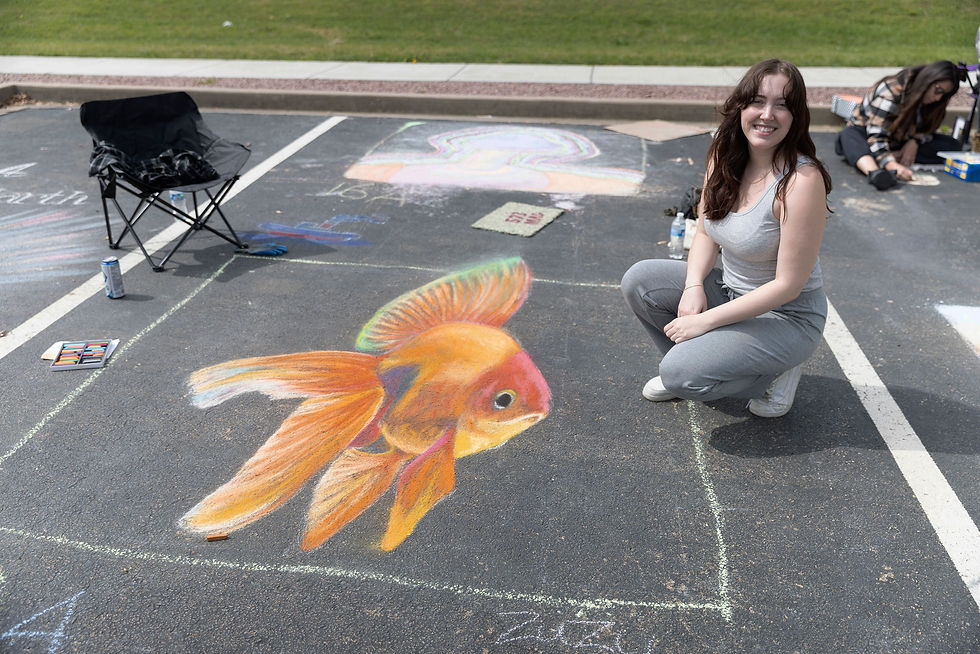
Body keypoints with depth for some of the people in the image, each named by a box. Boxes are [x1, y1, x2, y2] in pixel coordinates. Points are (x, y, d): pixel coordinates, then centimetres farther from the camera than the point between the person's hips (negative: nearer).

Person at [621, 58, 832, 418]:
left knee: (681, 375, -23)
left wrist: (706, 321, -22)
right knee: (639, 280, -12)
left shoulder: (802, 180, -26)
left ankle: (774, 373, 4)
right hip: (729, 290, 7)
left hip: (787, 316, -6)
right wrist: (694, 286, -14)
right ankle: (687, 363, 9)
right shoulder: (724, 157, -5)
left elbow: (788, 285, -24)